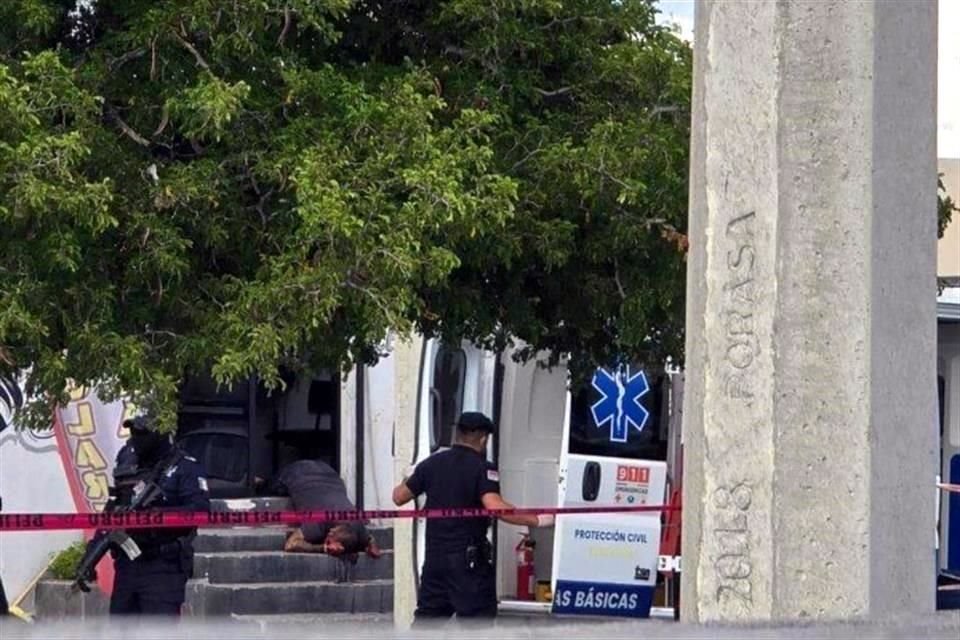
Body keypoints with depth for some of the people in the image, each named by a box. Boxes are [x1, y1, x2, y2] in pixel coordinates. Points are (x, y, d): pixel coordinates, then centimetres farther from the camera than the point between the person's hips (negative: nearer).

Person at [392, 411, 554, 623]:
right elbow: (495, 506, -26)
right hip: (469, 559, -6)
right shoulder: (482, 468, -10)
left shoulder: (431, 464, 7)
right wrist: (537, 520, -23)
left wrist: (408, 481, 38)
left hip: (435, 556, 6)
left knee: (426, 617, 13)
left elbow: (399, 497, 15)